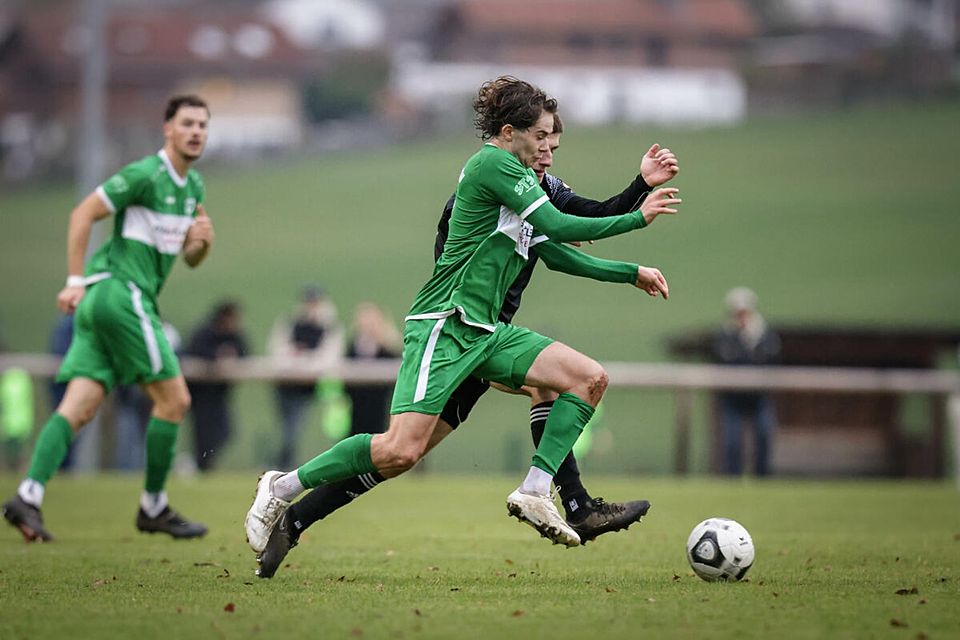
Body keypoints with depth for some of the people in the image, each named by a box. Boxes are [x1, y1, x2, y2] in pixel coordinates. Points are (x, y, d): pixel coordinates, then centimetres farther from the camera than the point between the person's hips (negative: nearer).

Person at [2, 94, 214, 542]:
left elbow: (190, 259, 25)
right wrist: (75, 281, -16)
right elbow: (83, 214, -12)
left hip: (101, 303, 9)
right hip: (121, 292, -9)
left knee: (78, 407, -3)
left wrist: (202, 241, 2)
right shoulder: (145, 174, -9)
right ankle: (153, 507, 5)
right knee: (173, 399, -3)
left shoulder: (192, 186, 19)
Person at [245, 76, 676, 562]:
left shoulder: (517, 179, 21)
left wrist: (631, 274, 23)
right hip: (444, 324, -10)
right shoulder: (493, 164, -9)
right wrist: (637, 219, -9)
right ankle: (281, 489, -3)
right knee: (402, 450, -19)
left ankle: (534, 493, -5)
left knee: (590, 377, -3)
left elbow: (559, 255, 27)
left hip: (483, 331, 10)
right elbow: (557, 227, -16)